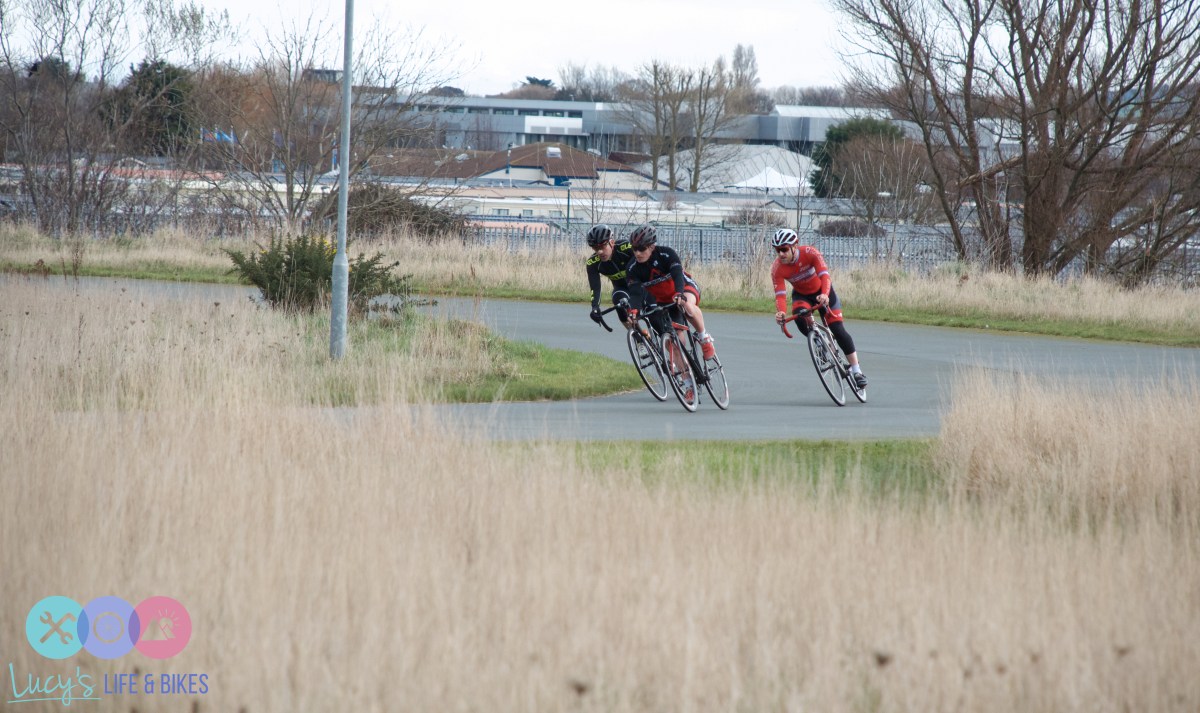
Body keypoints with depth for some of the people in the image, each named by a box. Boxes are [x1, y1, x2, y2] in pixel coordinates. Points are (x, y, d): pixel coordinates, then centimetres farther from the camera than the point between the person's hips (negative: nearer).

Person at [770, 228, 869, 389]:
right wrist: (780, 312, -53)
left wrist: (825, 295, -61)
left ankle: (856, 371, 1)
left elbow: (824, 276, -41)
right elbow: (780, 294, -32)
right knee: (799, 316, -32)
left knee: (838, 330, -9)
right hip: (801, 295, 2)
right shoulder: (777, 269, -26)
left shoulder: (810, 253, -31)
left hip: (822, 292, -1)